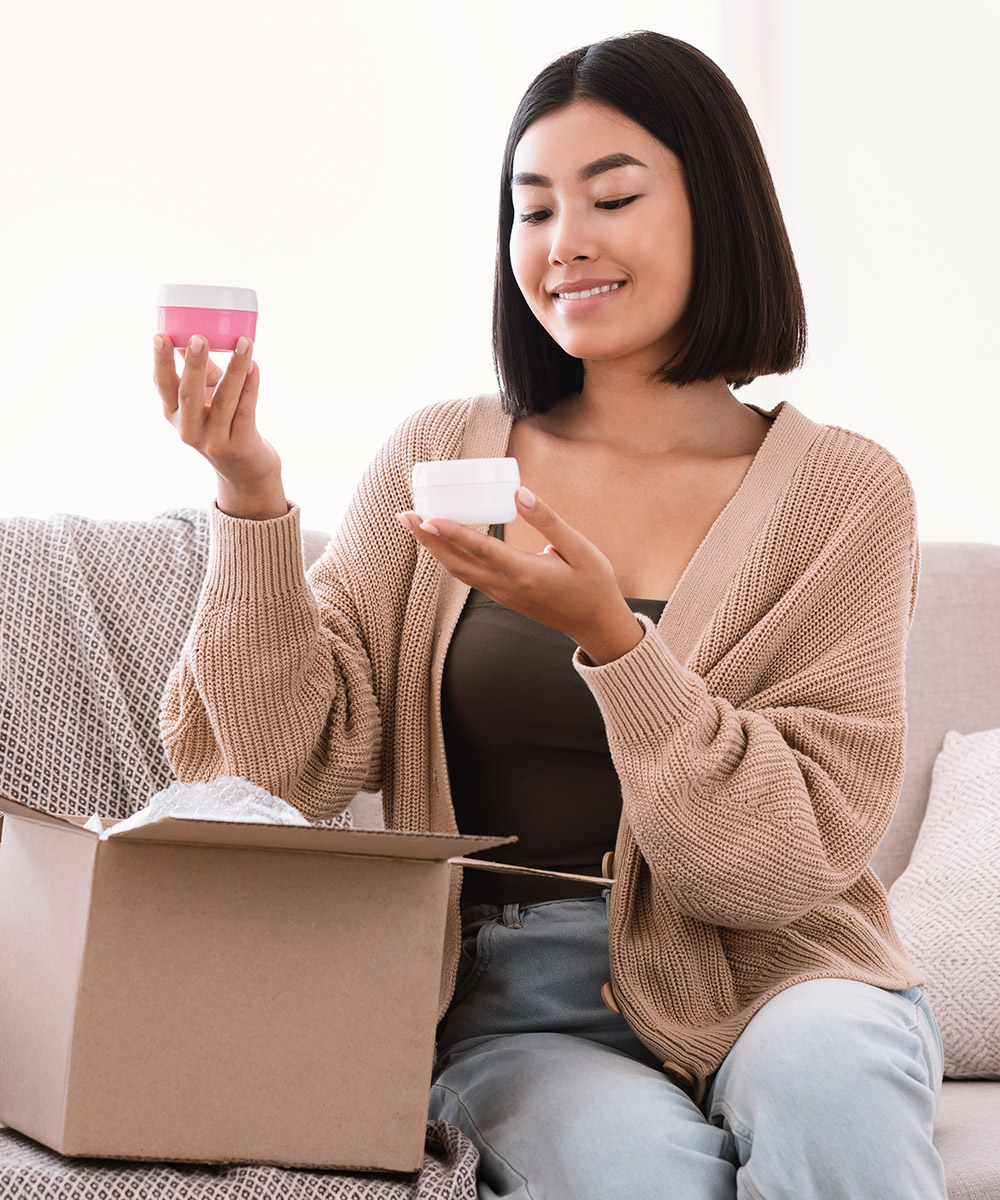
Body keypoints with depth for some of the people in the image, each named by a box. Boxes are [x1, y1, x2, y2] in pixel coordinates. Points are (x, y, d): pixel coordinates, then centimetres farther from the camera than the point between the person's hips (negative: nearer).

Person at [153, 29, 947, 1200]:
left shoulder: (844, 491, -1)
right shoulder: (439, 456, 6)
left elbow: (797, 853, -7)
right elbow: (299, 762, -2)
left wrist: (608, 636, -21)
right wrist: (251, 501, -15)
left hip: (765, 973, 0)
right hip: (509, 1003, 1)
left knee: (823, 1087, -33)